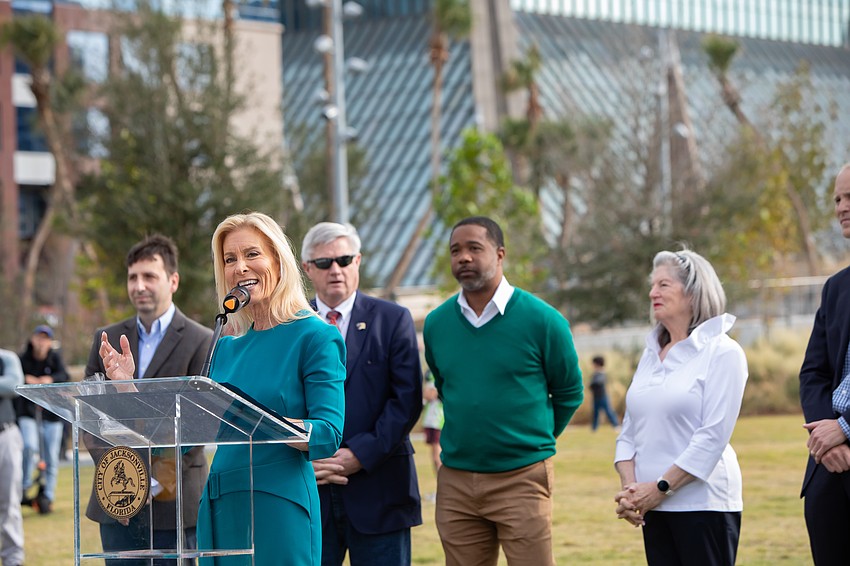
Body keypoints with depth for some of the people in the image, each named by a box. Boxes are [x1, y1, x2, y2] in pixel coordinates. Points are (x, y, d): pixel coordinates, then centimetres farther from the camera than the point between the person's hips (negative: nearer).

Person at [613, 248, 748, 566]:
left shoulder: (722, 352, -5)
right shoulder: (651, 355, 15)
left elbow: (713, 436, -13)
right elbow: (629, 431, 14)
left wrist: (660, 487, -15)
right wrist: (629, 487, -2)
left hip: (703, 502, -6)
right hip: (654, 507, 6)